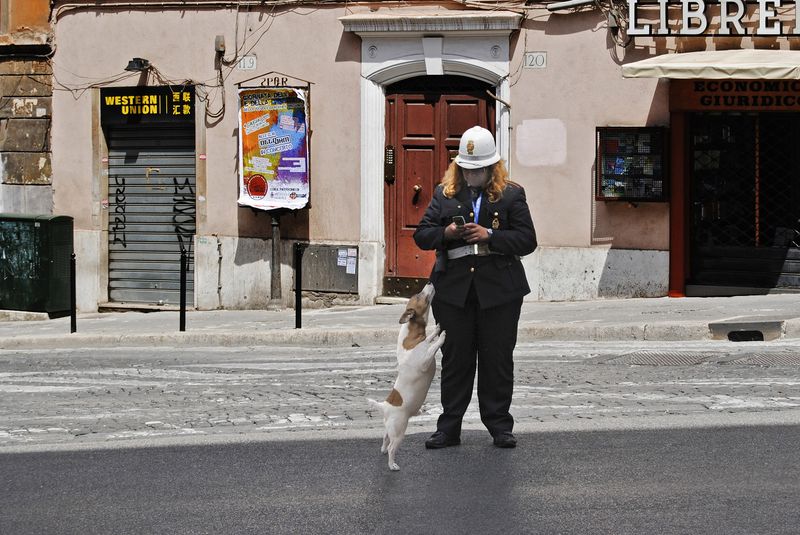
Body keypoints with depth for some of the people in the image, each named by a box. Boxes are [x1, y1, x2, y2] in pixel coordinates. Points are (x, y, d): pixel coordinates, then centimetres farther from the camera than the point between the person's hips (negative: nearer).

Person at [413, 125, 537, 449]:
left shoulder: (511, 194, 3)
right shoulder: (445, 193, 9)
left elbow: (527, 239, -3)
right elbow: (421, 236, 8)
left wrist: (490, 236, -16)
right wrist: (446, 233, -13)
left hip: (499, 290, -2)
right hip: (453, 288, 2)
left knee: (498, 358, 3)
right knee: (455, 359, 5)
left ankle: (499, 425, 12)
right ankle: (449, 427, 10)